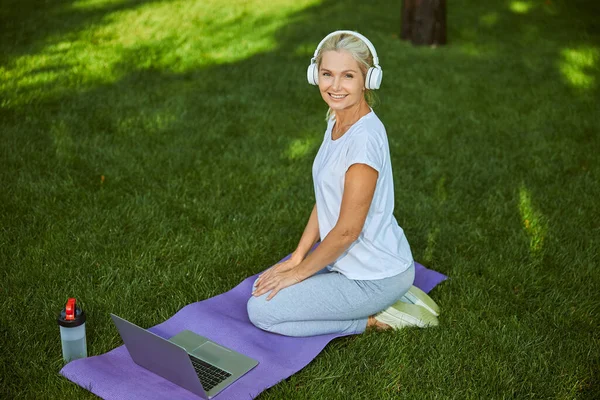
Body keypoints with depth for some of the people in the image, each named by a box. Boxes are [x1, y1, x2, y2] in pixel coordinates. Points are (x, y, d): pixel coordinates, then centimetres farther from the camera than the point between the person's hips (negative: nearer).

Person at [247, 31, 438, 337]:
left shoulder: (365, 138, -26)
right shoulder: (337, 121, 3)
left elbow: (347, 229, -23)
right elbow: (324, 201, 9)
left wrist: (299, 271, -11)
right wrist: (297, 258, 6)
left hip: (375, 277, -9)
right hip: (348, 259, 9)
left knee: (261, 310, -8)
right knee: (266, 286, 16)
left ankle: (375, 318, -1)